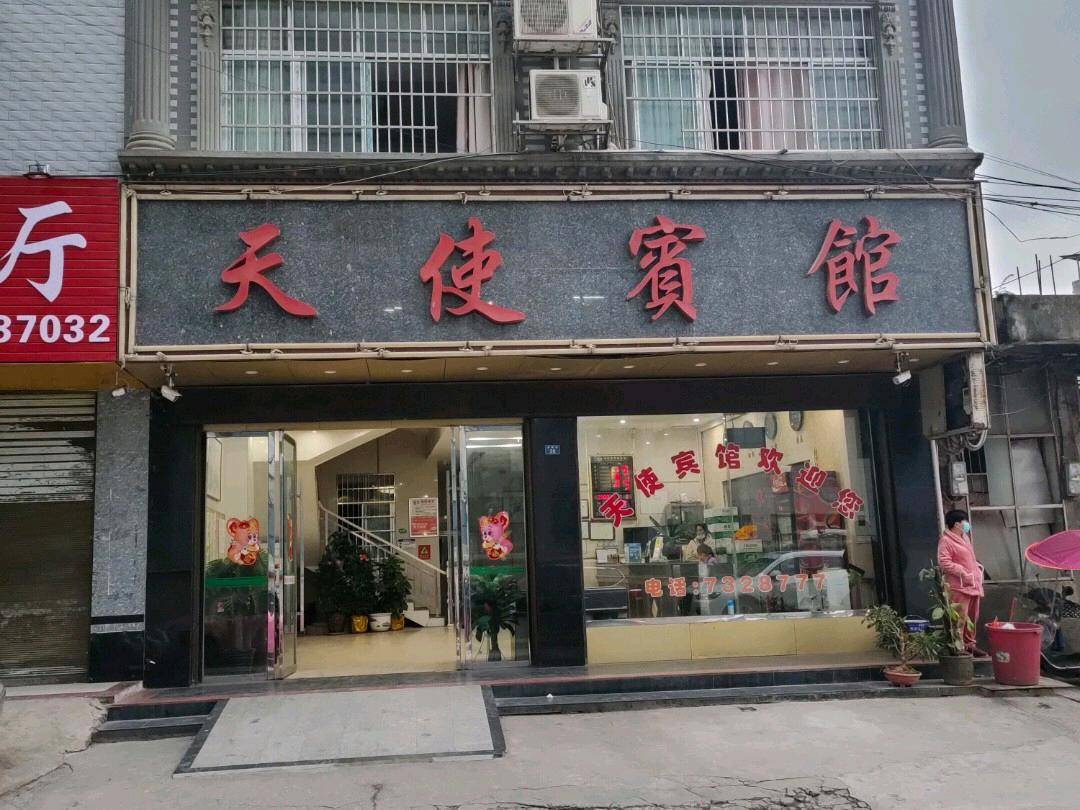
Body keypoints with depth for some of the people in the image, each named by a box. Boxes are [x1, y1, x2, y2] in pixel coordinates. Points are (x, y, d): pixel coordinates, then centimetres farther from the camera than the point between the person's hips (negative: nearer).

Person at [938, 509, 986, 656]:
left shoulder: (965, 537, 19)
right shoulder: (946, 541, -11)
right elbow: (944, 562, -19)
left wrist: (978, 569, 15)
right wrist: (962, 573, -19)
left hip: (973, 585, 9)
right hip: (959, 586, -9)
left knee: (973, 617, 13)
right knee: (960, 618, -12)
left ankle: (969, 643, 23)